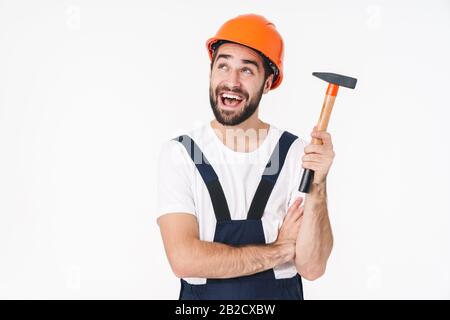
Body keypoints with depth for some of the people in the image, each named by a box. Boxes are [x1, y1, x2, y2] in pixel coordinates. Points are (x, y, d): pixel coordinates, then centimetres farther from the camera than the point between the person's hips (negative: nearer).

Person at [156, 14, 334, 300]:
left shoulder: (297, 153, -11)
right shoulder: (179, 154, -12)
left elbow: (312, 267, -14)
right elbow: (184, 258, -22)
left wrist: (317, 185, -27)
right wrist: (282, 248, -17)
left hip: (282, 293, 1)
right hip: (201, 296, 0)